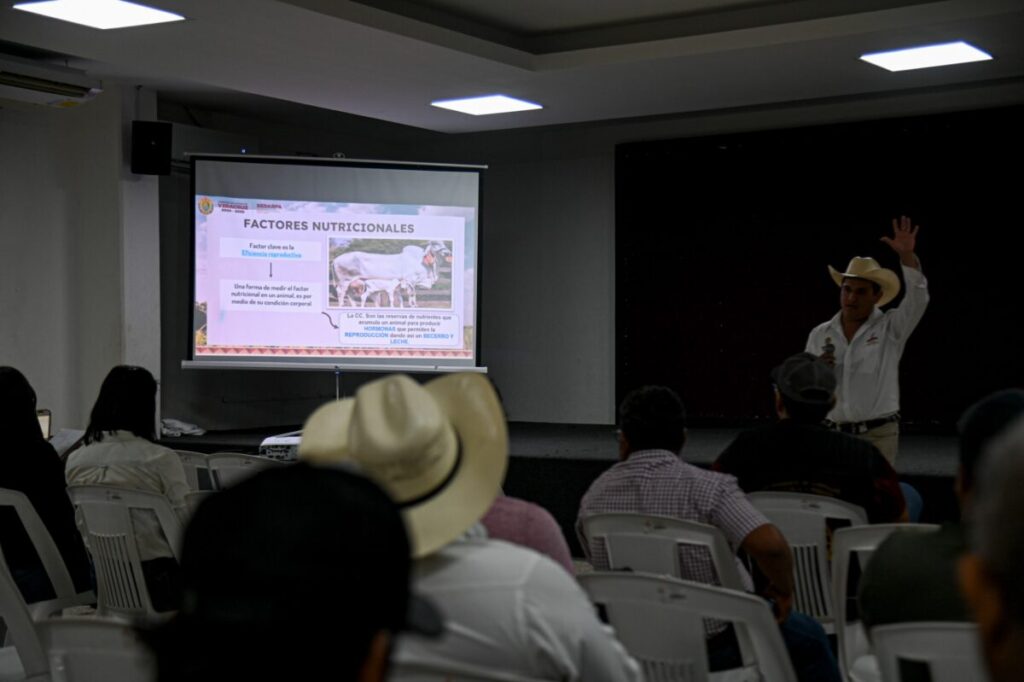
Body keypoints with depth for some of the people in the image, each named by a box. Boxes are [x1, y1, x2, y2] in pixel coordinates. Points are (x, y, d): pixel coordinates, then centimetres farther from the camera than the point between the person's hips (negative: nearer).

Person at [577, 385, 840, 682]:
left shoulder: (593, 496, -5)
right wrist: (783, 590, -11)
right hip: (715, 648, -5)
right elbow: (769, 544, -31)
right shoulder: (707, 487, -21)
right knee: (808, 637, 23)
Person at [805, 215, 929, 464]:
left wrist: (907, 255, -29)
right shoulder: (819, 334, 7)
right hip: (831, 435, 3)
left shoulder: (890, 328, 0)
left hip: (877, 435, -3)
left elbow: (918, 298, -17)